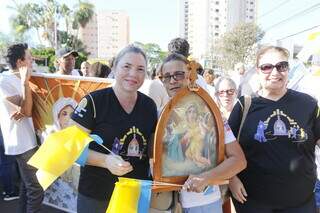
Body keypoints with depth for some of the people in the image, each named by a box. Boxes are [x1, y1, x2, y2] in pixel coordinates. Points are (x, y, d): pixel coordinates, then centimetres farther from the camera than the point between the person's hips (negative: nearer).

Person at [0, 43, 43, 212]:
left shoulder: (17, 79, 11)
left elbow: (27, 109, 8)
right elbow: (27, 110, -20)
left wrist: (23, 110, -15)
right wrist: (25, 82, -24)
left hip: (27, 140, 9)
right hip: (22, 143, -9)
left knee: (27, 185, 19)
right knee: (36, 189, -7)